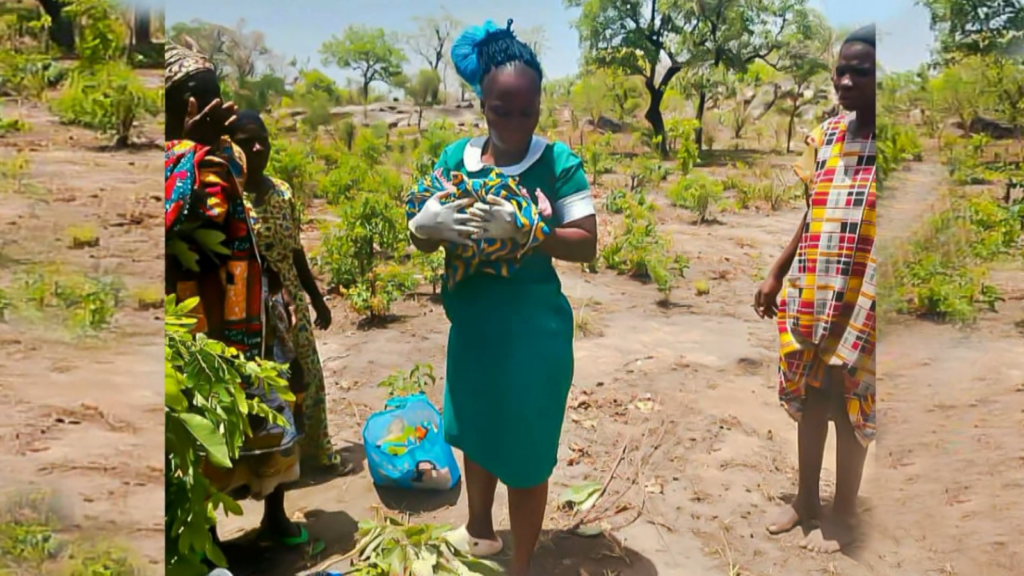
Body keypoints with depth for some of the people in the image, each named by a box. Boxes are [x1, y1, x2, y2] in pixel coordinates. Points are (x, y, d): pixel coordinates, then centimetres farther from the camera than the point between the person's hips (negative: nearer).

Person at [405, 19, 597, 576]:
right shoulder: (455, 157, 0)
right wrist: (426, 224, -21)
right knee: (476, 432, 23)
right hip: (471, 324, 5)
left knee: (525, 450, 7)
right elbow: (423, 240, 3)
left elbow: (586, 244, -15)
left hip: (532, 329, -5)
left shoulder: (558, 162, -11)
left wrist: (520, 230, -29)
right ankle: (480, 530, 48)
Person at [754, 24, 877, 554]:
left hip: (859, 303, -5)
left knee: (849, 408, 9)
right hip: (808, 295, 6)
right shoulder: (826, 134, 6)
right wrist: (776, 275, 14)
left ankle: (843, 513, 29)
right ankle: (806, 498, 35)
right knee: (808, 399, 16)